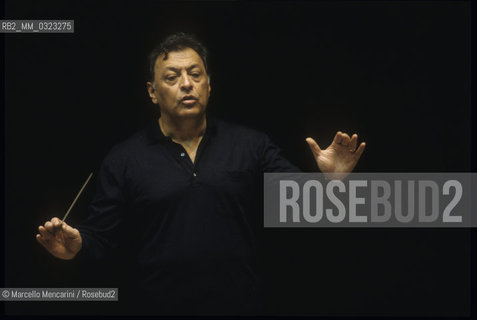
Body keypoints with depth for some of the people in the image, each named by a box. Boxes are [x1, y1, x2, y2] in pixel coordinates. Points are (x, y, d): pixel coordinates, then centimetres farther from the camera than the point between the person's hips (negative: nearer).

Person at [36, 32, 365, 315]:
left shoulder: (251, 145, 3)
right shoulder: (124, 160, 0)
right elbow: (100, 235, -1)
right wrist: (76, 246, -21)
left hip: (241, 304, 1)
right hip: (157, 305, -1)